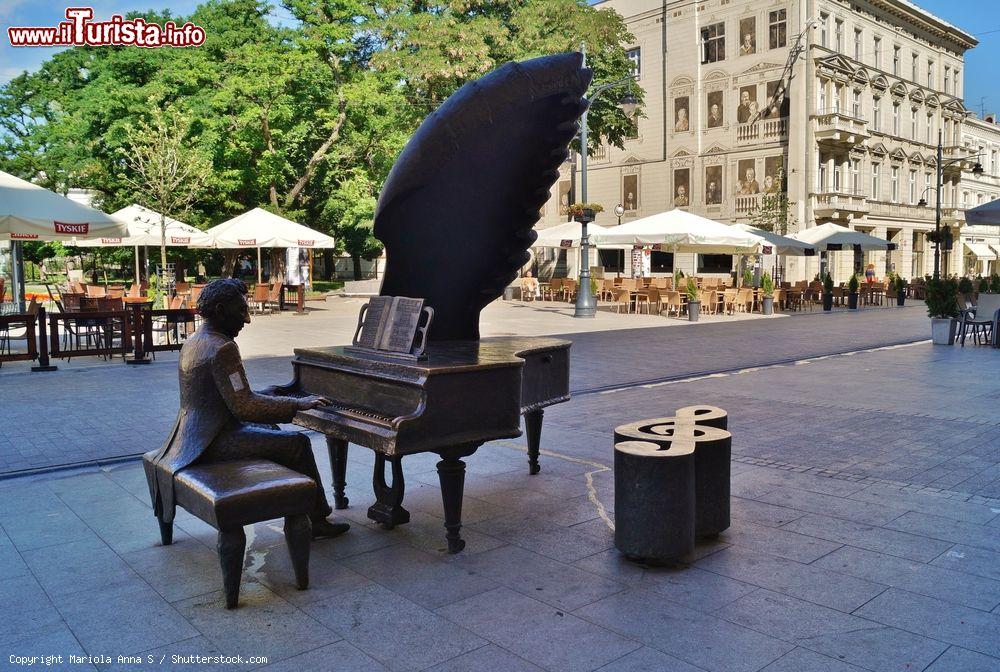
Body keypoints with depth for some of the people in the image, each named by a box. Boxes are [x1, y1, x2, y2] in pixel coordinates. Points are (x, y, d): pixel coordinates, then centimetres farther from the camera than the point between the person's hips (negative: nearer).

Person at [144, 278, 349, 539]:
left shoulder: (194, 341, 10)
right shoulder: (223, 348, -21)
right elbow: (243, 407, -23)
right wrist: (297, 404, -17)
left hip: (194, 436, 11)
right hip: (215, 442, -11)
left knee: (269, 429, 25)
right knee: (298, 442, -8)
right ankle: (315, 521, 2)